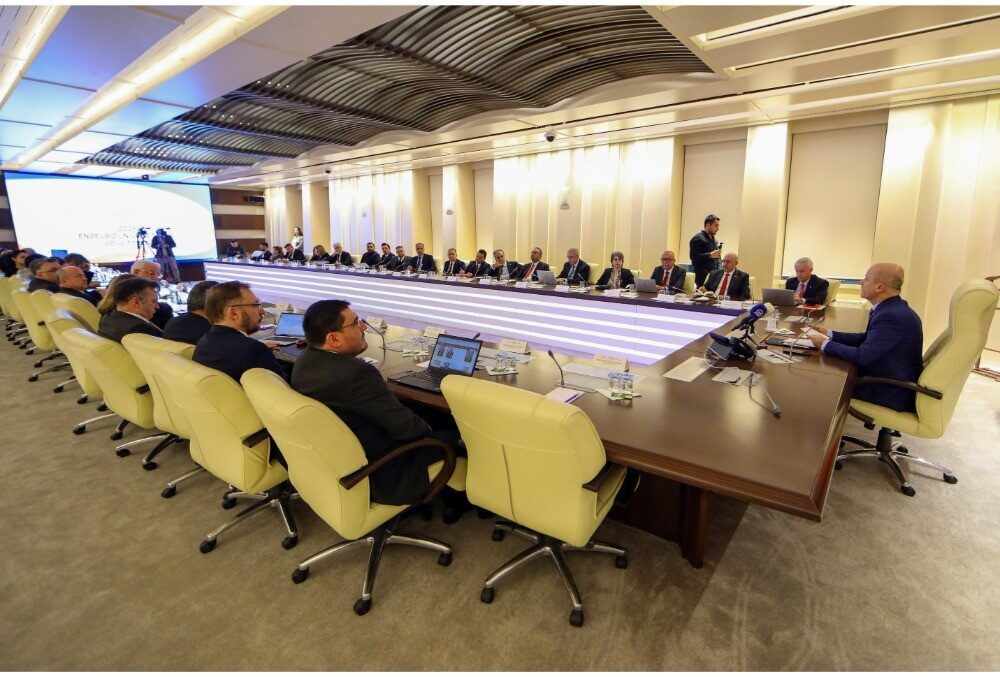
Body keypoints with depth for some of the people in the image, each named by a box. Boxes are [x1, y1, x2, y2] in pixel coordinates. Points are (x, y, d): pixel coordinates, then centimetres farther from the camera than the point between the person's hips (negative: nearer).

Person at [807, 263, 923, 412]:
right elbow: (866, 338, 10)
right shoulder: (893, 309, 3)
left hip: (894, 394, -8)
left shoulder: (891, 316, -28)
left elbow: (862, 356, -28)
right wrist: (829, 334, 2)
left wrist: (825, 344, -16)